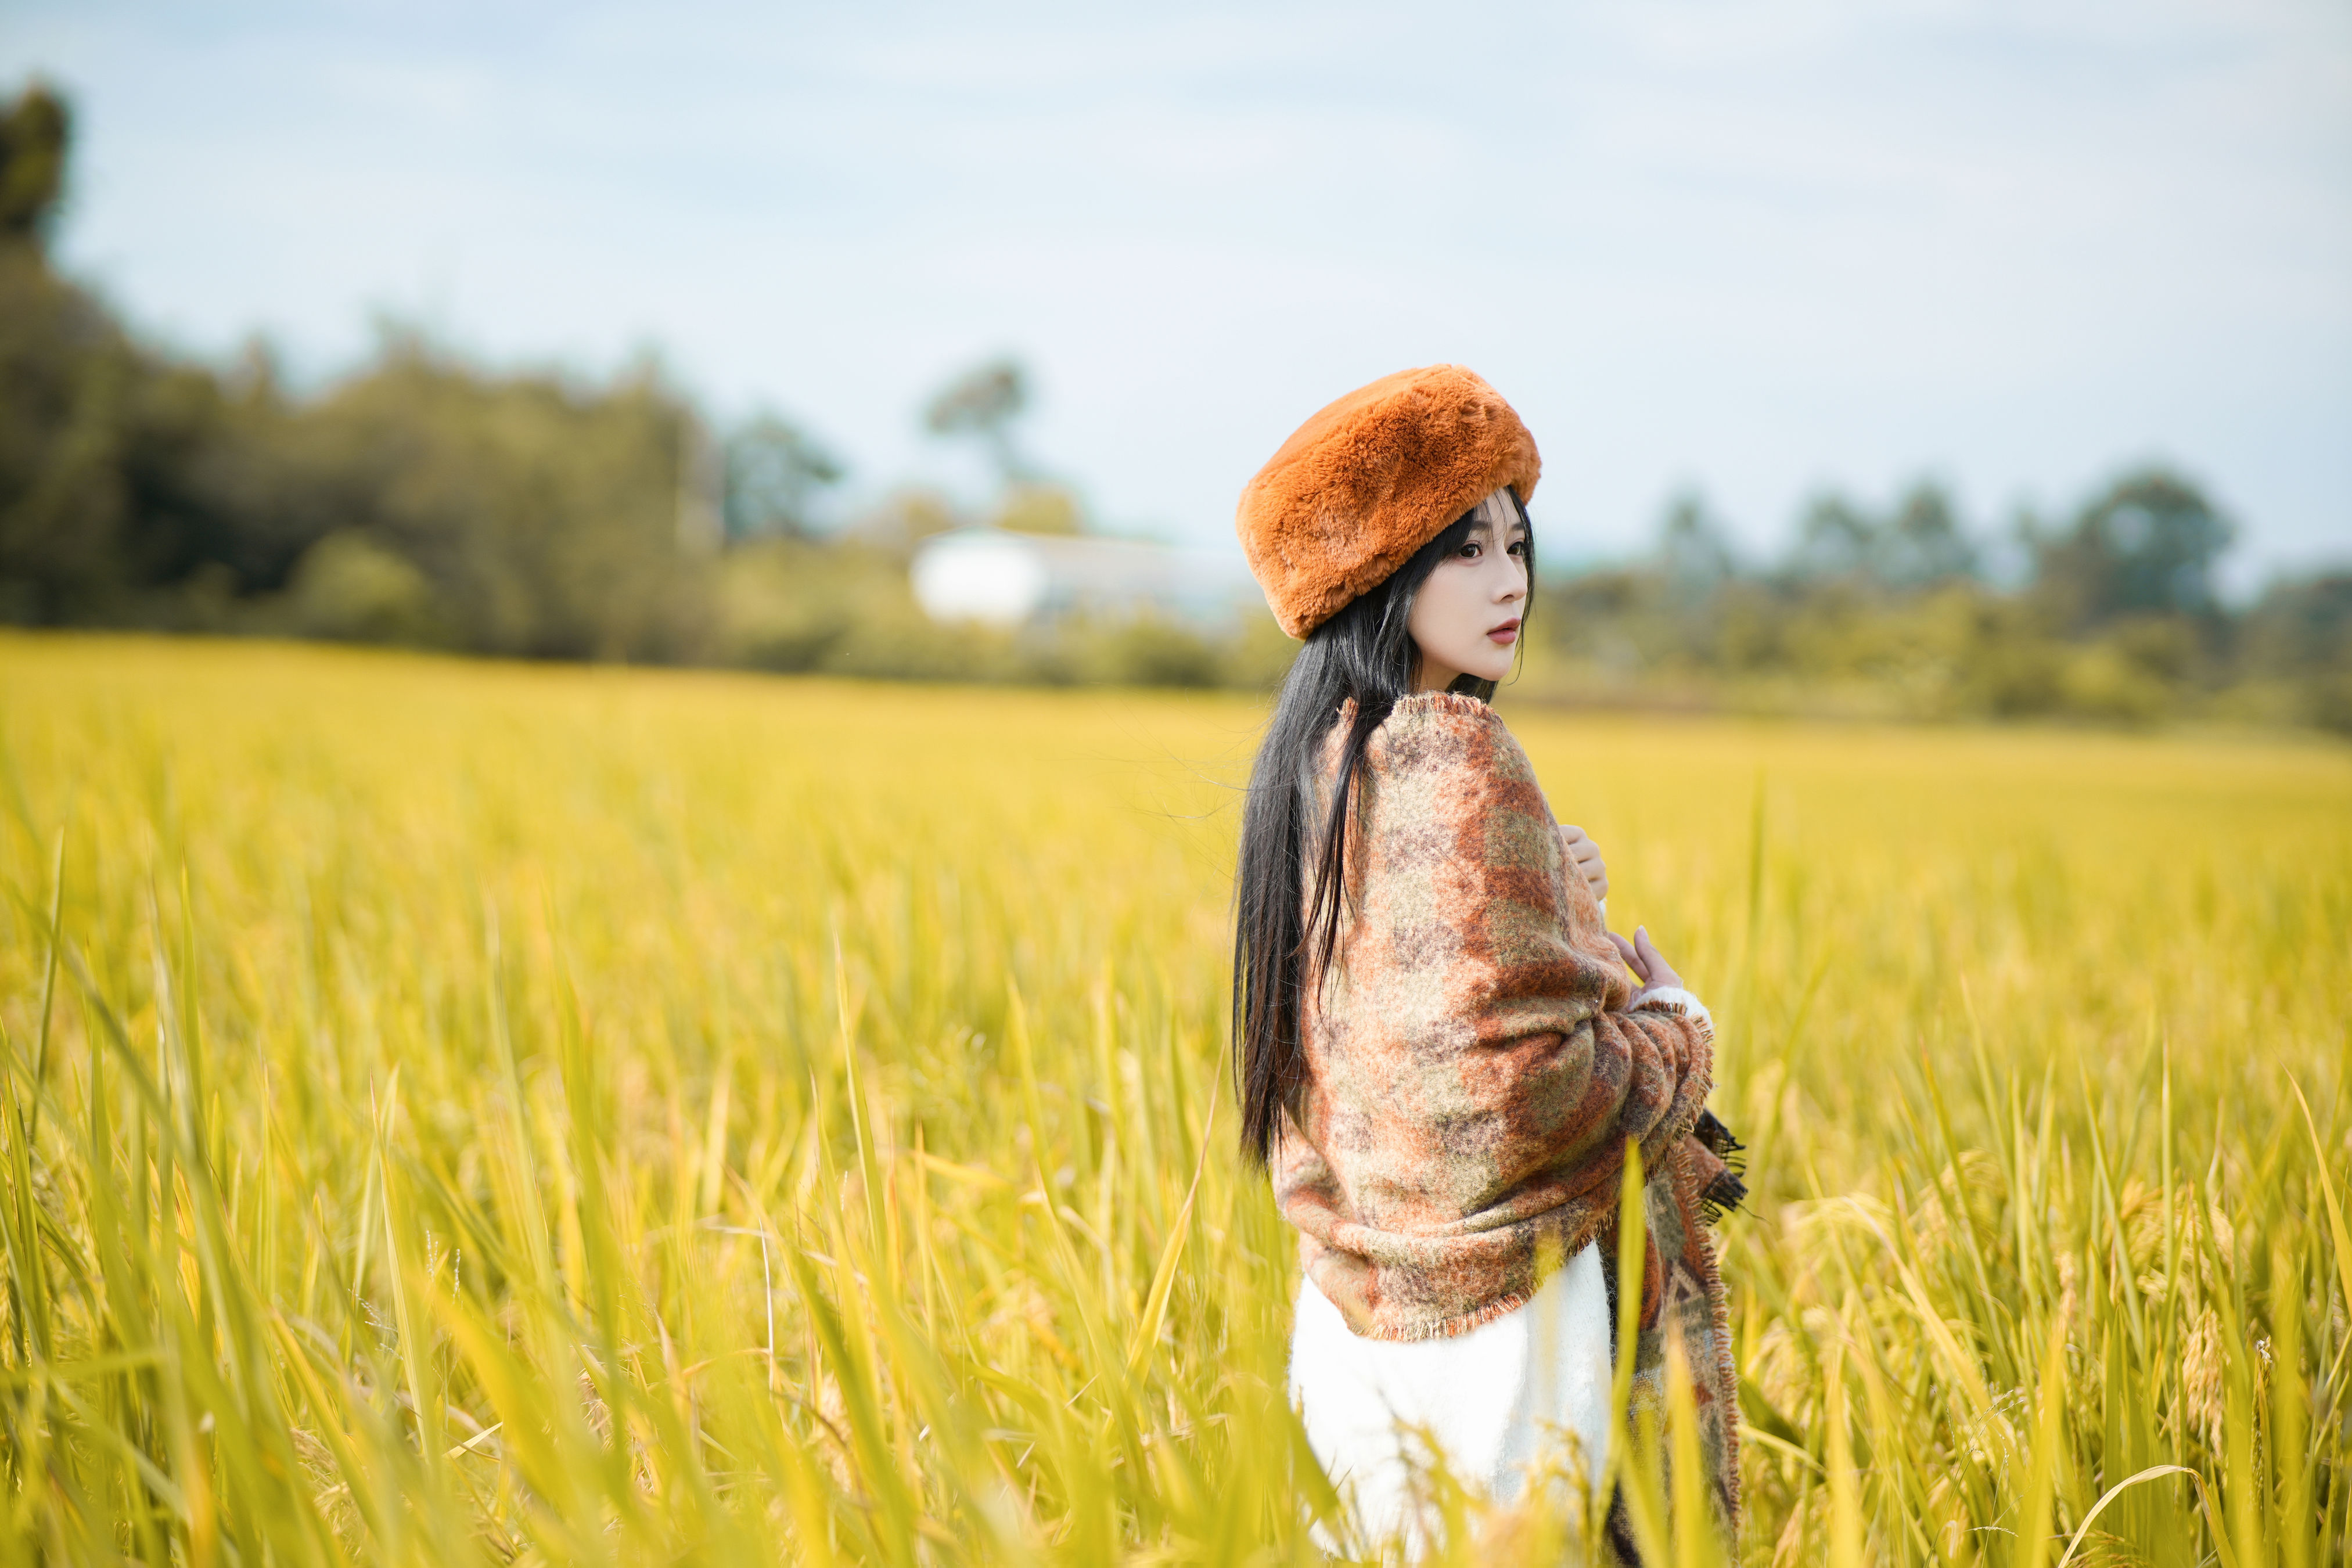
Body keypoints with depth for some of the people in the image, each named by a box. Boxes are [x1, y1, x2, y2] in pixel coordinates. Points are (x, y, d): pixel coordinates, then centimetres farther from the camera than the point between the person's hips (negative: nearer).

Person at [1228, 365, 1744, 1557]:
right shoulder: (1455, 759, -17)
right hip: (1503, 1316, -9)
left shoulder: (1319, 756, 10)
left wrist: (1554, 922, 9)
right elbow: (1514, 1080, -22)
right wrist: (1676, 1034, -5)